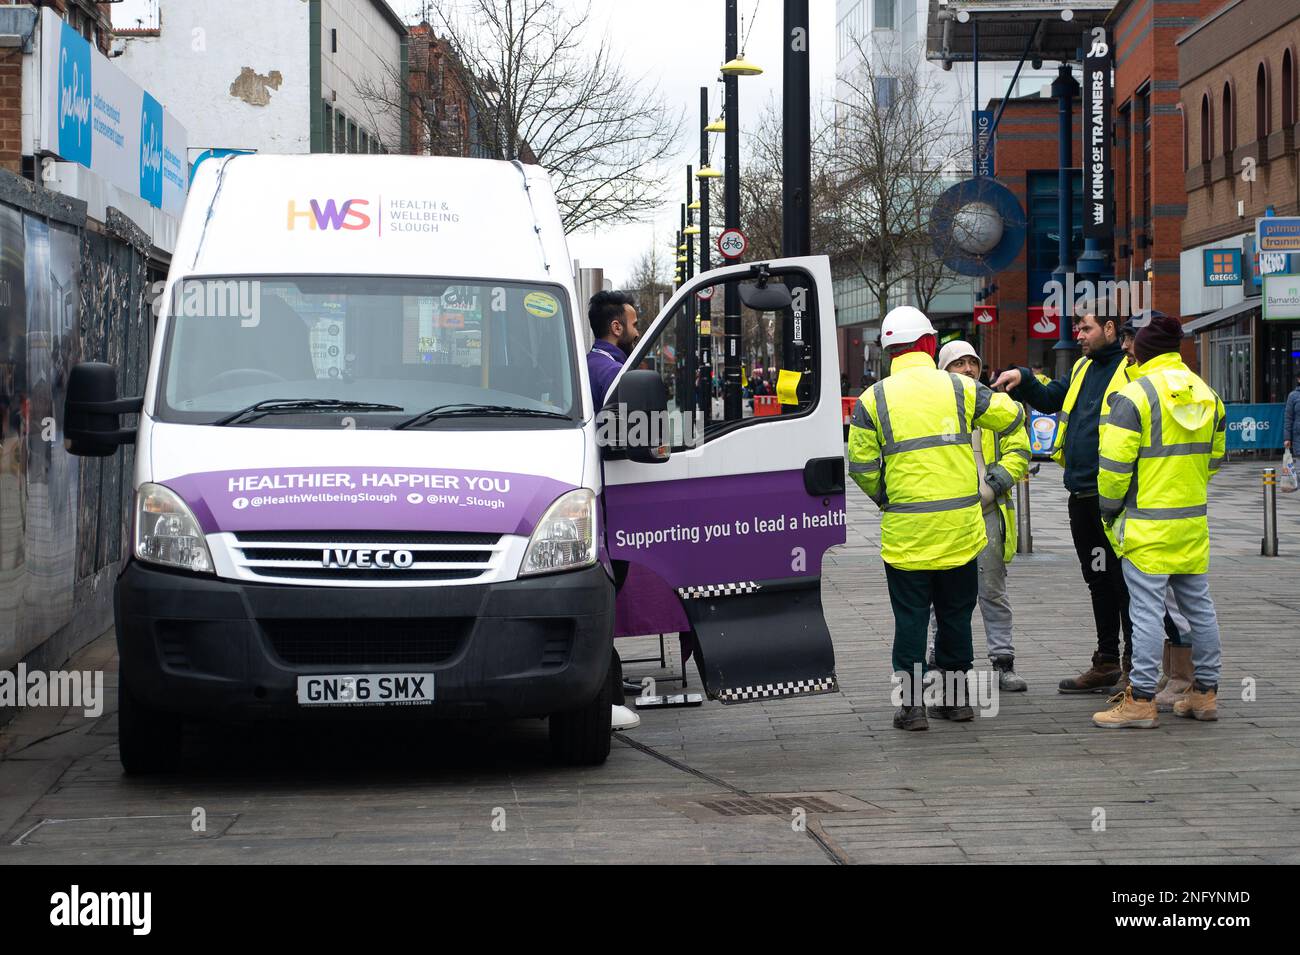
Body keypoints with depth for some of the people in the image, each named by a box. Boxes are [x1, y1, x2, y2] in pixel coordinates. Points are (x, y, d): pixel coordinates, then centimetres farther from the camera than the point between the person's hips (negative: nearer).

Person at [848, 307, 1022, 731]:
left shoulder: (873, 400, -3)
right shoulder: (960, 388, 1)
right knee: (956, 612, 14)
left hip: (906, 529, -2)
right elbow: (1013, 420, 9)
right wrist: (1004, 473, 24)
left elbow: (862, 466, -1)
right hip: (961, 525, 2)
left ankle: (912, 703, 3)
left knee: (911, 616, 5)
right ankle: (956, 696, 22)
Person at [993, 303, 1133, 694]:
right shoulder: (1083, 368, 17)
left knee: (1123, 580, -4)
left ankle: (1136, 667, 3)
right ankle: (1106, 663, 24)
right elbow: (1050, 399, 29)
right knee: (1098, 580, 15)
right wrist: (1022, 380, 10)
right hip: (1081, 496, 9)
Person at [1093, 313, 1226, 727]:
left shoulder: (1134, 395, -13)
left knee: (1146, 608, -5)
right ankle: (1205, 693, 20)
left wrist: (1109, 508, -1)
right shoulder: (1206, 394, 10)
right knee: (1199, 606, 13)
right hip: (1194, 522, 7)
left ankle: (1140, 700, -5)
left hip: (1148, 524, -7)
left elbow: (1115, 464, -16)